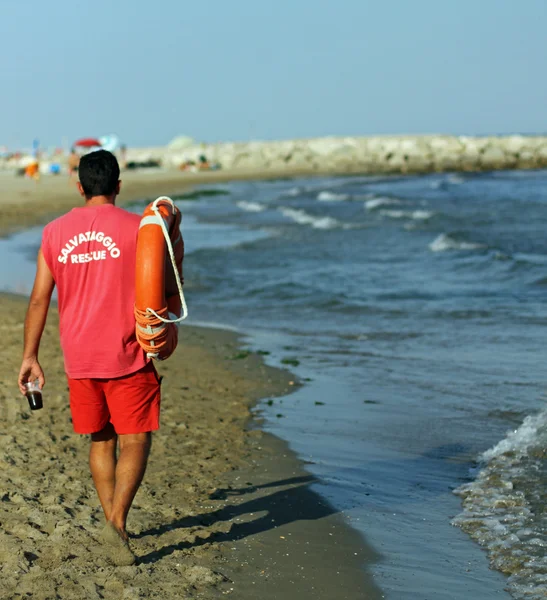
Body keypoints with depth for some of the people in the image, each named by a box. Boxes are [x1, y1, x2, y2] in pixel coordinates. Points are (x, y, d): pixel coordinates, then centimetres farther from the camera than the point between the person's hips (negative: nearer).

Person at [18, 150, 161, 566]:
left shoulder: (55, 232, 4)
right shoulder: (136, 228, -5)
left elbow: (40, 299, 5)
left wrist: (30, 356, 10)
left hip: (79, 358, 4)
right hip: (127, 358, -4)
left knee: (101, 441, 16)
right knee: (135, 442, 0)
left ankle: (113, 522, 21)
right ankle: (117, 523, -15)